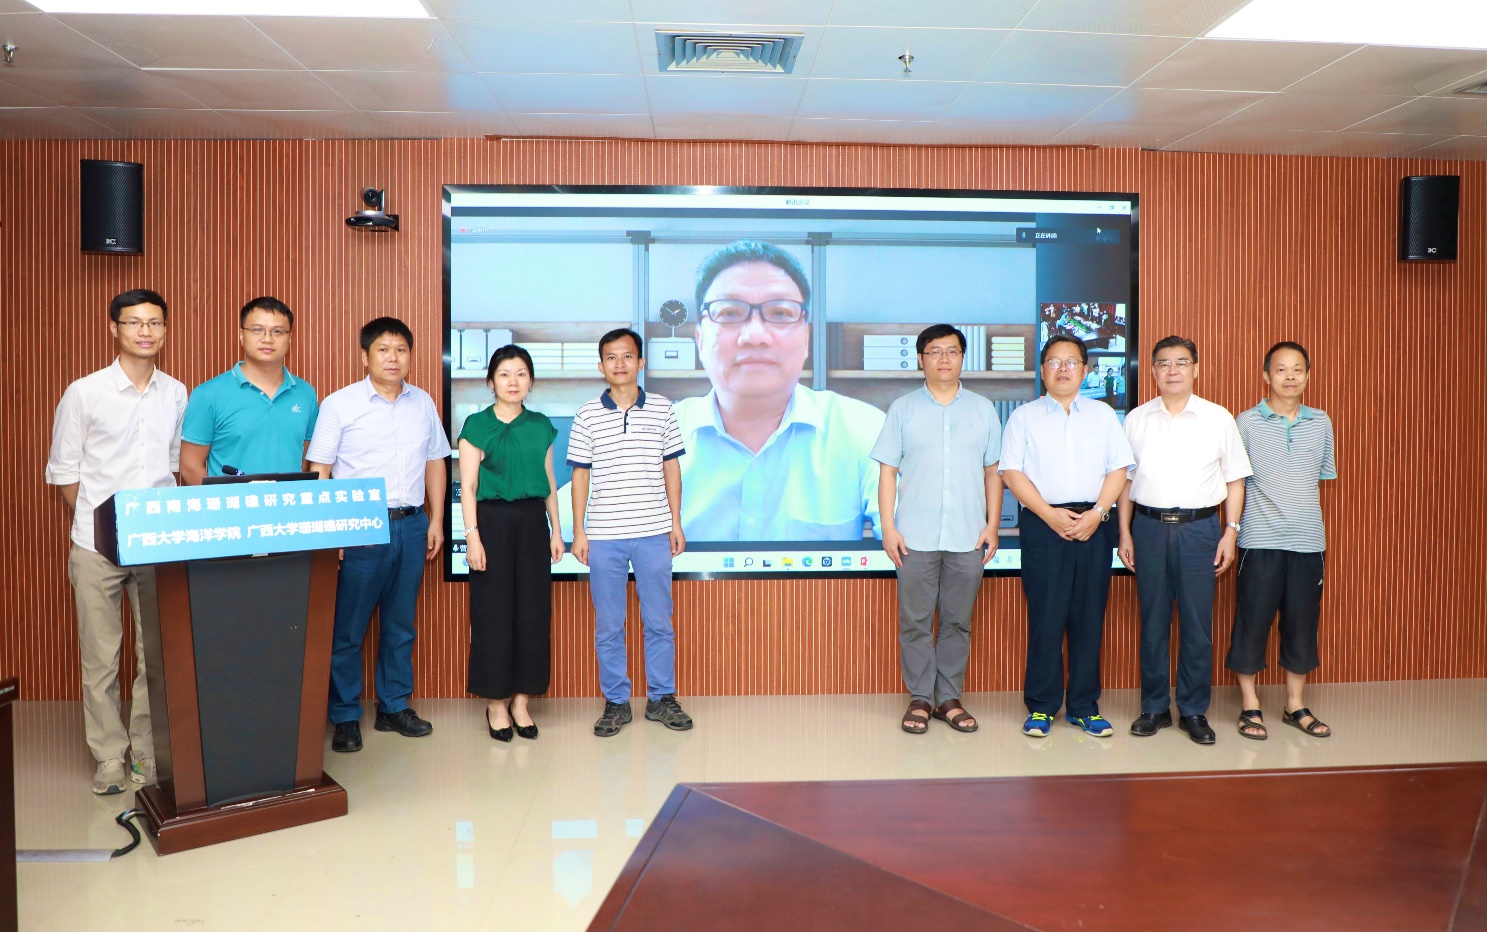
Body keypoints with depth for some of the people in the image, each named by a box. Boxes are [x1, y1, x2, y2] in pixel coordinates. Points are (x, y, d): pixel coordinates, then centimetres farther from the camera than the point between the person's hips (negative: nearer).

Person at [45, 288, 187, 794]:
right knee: (100, 656, 5)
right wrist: (95, 524, 1)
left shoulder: (177, 394, 7)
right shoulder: (84, 393, -2)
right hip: (97, 546, -2)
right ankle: (110, 756, 19)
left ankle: (150, 751, 21)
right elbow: (63, 471, 3)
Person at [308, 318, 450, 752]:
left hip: (411, 525, 4)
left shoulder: (423, 403, 9)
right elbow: (319, 470, -5)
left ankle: (394, 707, 25)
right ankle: (344, 718, 15)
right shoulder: (340, 404, -3)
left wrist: (436, 520, 10)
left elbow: (435, 461, 15)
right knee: (347, 629, 2)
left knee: (401, 625, 13)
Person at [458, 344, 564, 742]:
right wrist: (472, 536, -12)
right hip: (492, 519, -4)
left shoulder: (541, 425, 9)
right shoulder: (477, 425, -2)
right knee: (493, 612, 1)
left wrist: (556, 530, 10)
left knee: (533, 611, 5)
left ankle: (521, 701, 17)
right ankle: (496, 704, 13)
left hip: (533, 521, 4)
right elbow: (467, 486, -5)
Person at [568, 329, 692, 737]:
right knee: (608, 624, 7)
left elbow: (671, 468, 8)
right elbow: (580, 474, 5)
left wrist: (676, 522, 5)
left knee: (659, 621, 8)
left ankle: (661, 697, 21)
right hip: (604, 535, 0)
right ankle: (615, 702, 20)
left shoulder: (661, 410, 4)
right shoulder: (587, 416, 2)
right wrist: (578, 530, 2)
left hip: (654, 532, 0)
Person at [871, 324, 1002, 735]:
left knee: (958, 622, 7)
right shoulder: (903, 409, 5)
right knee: (915, 622, 4)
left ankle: (950, 698, 18)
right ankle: (919, 699, 15)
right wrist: (888, 527, -5)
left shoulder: (983, 409, 9)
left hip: (968, 536, 1)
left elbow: (993, 472, 10)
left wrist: (992, 525, 2)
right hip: (915, 536, -1)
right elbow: (887, 472, 3)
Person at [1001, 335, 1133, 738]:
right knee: (1045, 618, -2)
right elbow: (1012, 472, -1)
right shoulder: (1024, 416, 8)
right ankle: (1040, 707, 9)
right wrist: (1050, 514, -11)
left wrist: (1096, 513, -8)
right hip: (1043, 524, -2)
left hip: (1094, 525, 2)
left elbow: (1118, 469, 7)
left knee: (1089, 618, 5)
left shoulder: (1103, 414, 14)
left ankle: (1084, 706, 15)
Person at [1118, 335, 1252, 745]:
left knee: (1197, 623, 2)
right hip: (1149, 526, 1)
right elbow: (1125, 480, 10)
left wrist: (1230, 531, -1)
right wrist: (1125, 533, 5)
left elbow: (1235, 480, 6)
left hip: (1199, 527, -1)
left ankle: (1194, 711, 15)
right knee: (1152, 621, 7)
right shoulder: (1136, 419, 7)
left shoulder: (1218, 419, 4)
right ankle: (1154, 708, 18)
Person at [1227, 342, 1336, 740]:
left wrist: (1298, 503, 6)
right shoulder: (1246, 422, -2)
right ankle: (1250, 706, 14)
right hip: (1260, 541, -3)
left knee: (1302, 622, 10)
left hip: (1308, 541, 3)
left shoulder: (1321, 422, 8)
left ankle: (1295, 705, 25)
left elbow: (1325, 474, 16)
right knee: (1252, 621, 1)